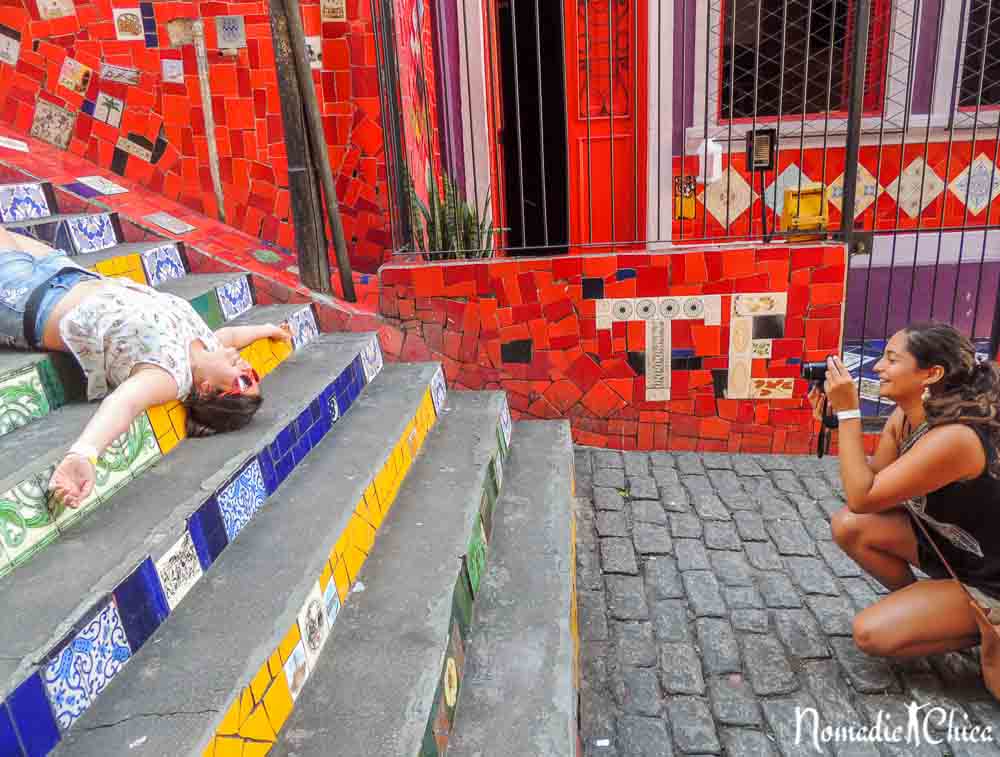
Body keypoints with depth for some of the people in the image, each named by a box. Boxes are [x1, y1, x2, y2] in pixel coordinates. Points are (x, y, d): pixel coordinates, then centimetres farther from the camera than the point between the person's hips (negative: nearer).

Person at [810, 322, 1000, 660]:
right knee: (847, 526, -6)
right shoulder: (903, 416, -8)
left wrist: (848, 412, -31)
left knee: (871, 633, -16)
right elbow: (873, 482, -1)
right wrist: (835, 421, -11)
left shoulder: (952, 438, -34)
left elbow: (861, 499, -30)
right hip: (946, 543, 8)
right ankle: (916, 604, 15)